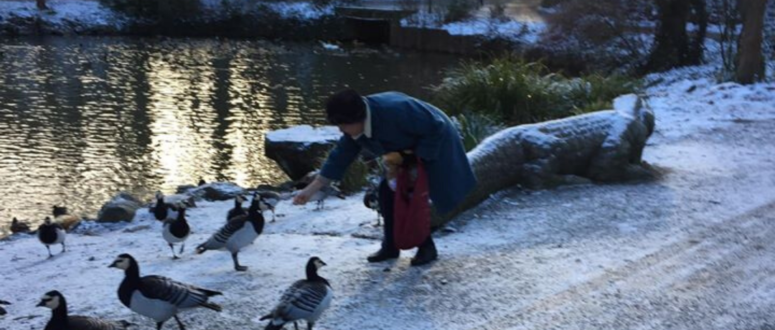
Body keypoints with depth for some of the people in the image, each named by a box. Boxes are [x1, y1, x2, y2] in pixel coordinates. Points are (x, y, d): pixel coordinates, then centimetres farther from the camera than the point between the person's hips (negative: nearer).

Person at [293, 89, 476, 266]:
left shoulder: (394, 110, -39)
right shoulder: (354, 128, -14)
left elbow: (435, 127, -31)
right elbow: (340, 157, -6)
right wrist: (312, 189, -10)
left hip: (435, 146, -8)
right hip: (408, 153, 8)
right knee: (388, 191, 1)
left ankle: (427, 247, 4)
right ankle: (391, 246, 13)